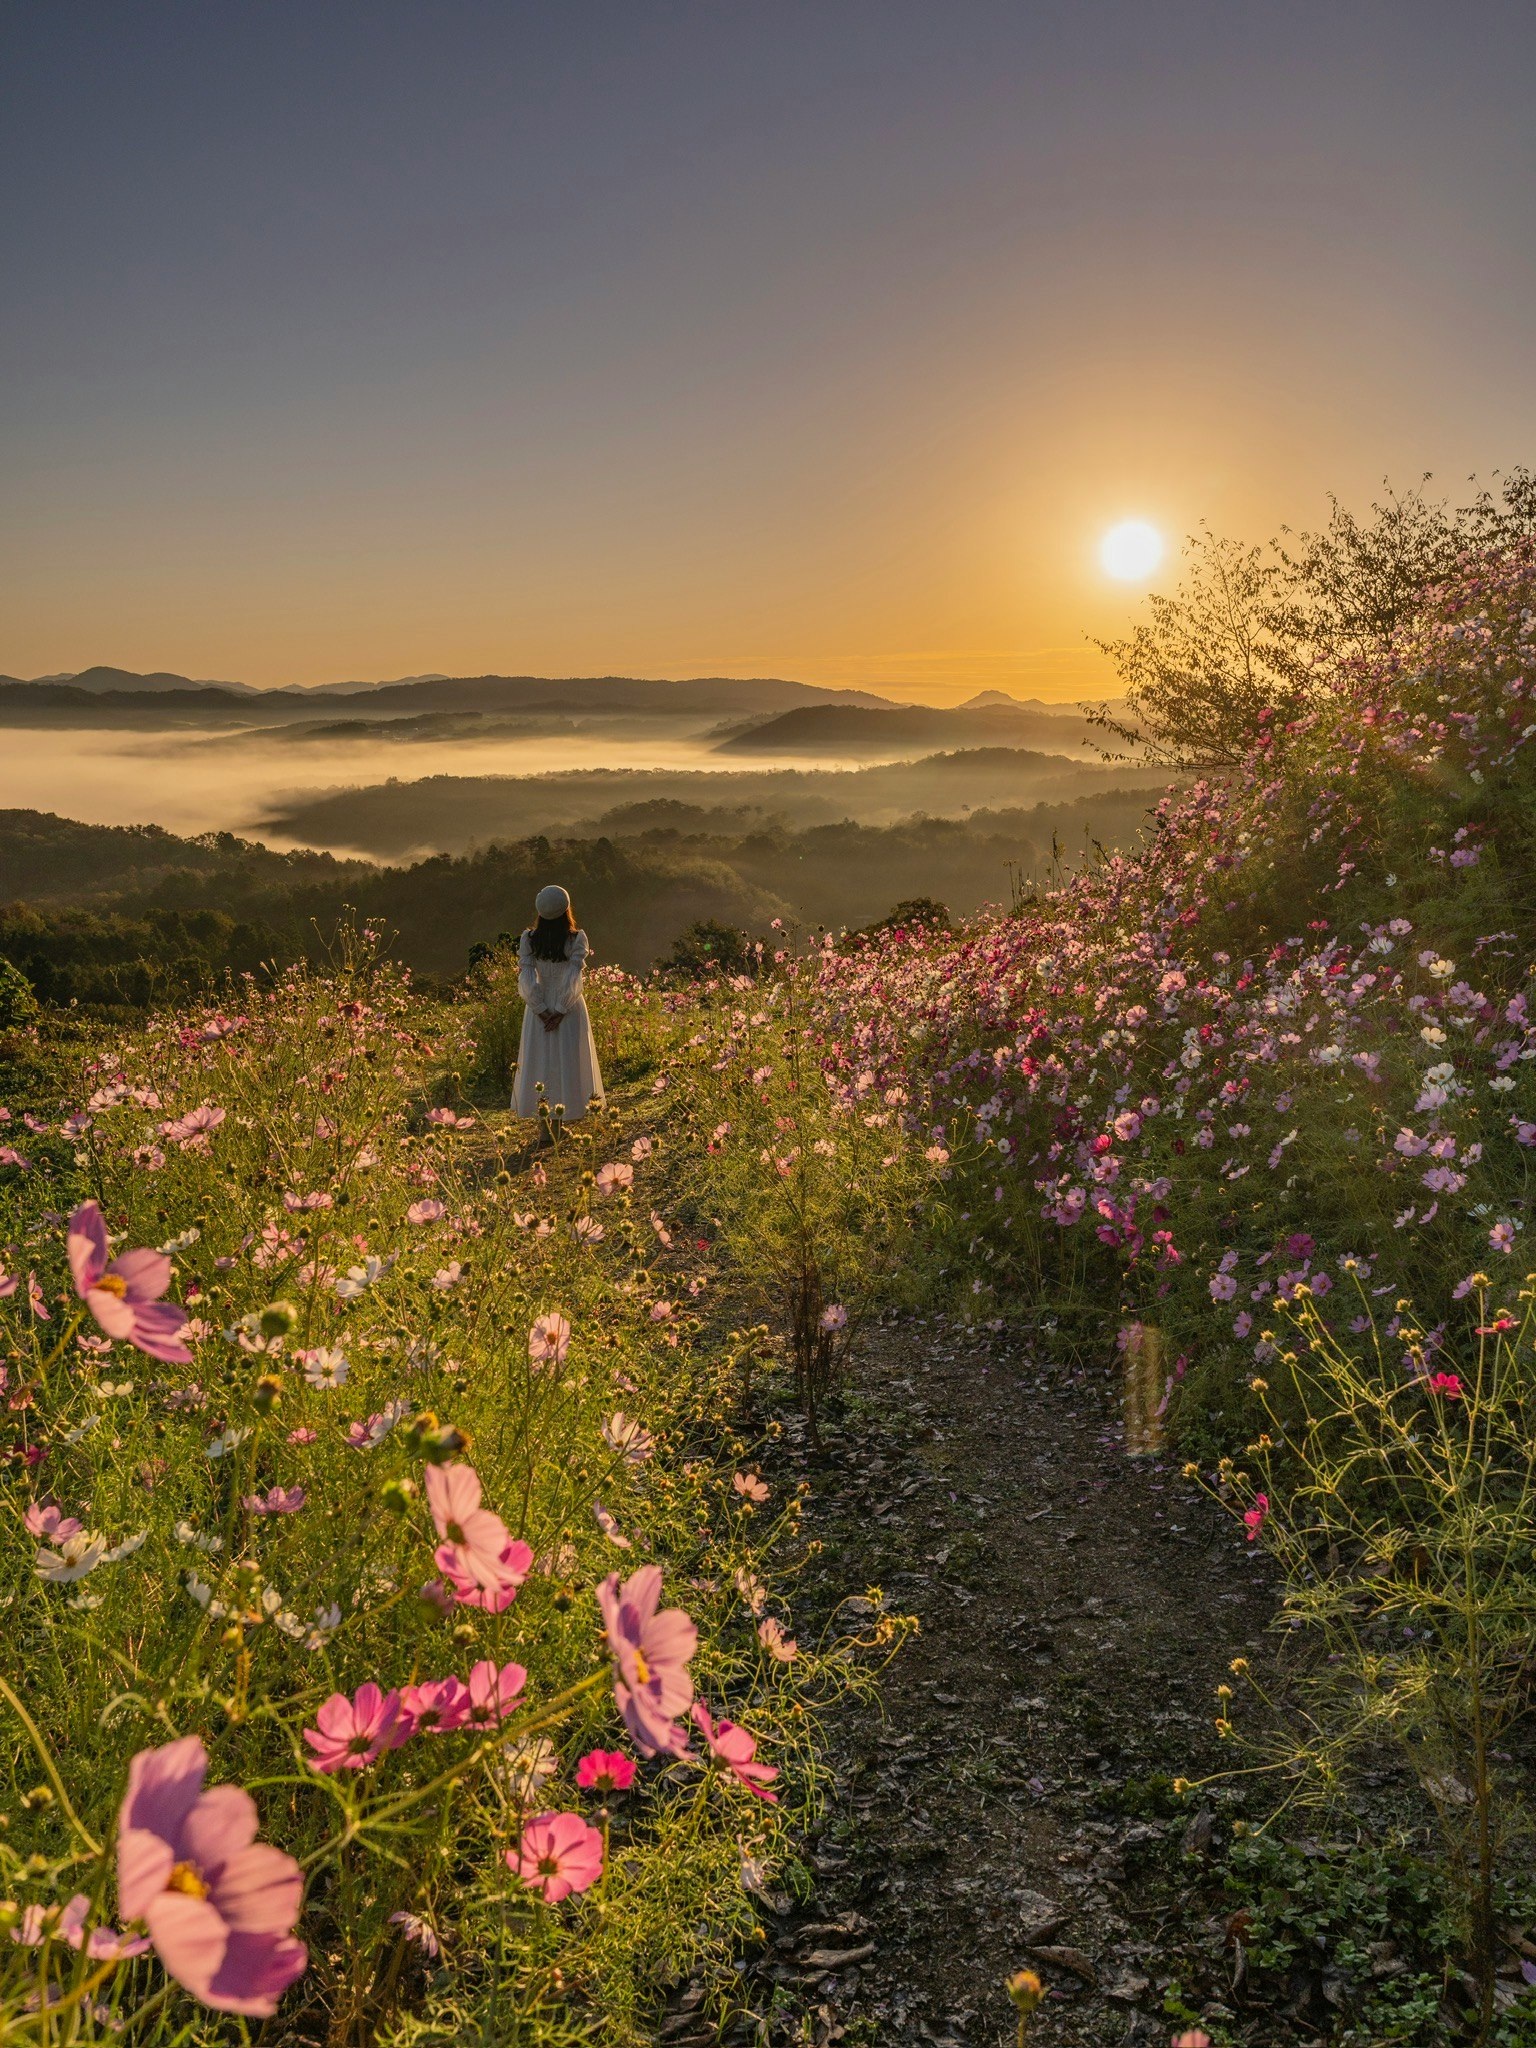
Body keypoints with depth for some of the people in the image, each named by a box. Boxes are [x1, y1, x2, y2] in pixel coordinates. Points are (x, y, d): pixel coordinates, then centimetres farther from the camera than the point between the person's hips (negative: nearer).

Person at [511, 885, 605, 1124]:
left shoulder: (528, 939, -6)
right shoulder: (577, 939, -12)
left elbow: (526, 979, -10)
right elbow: (572, 980, -16)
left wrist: (543, 1011, -7)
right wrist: (560, 1012, -13)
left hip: (539, 1009, 2)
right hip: (568, 1010, -2)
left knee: (538, 1058, 11)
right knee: (569, 1059, 8)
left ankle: (537, 1109, 15)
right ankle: (570, 1111, 13)